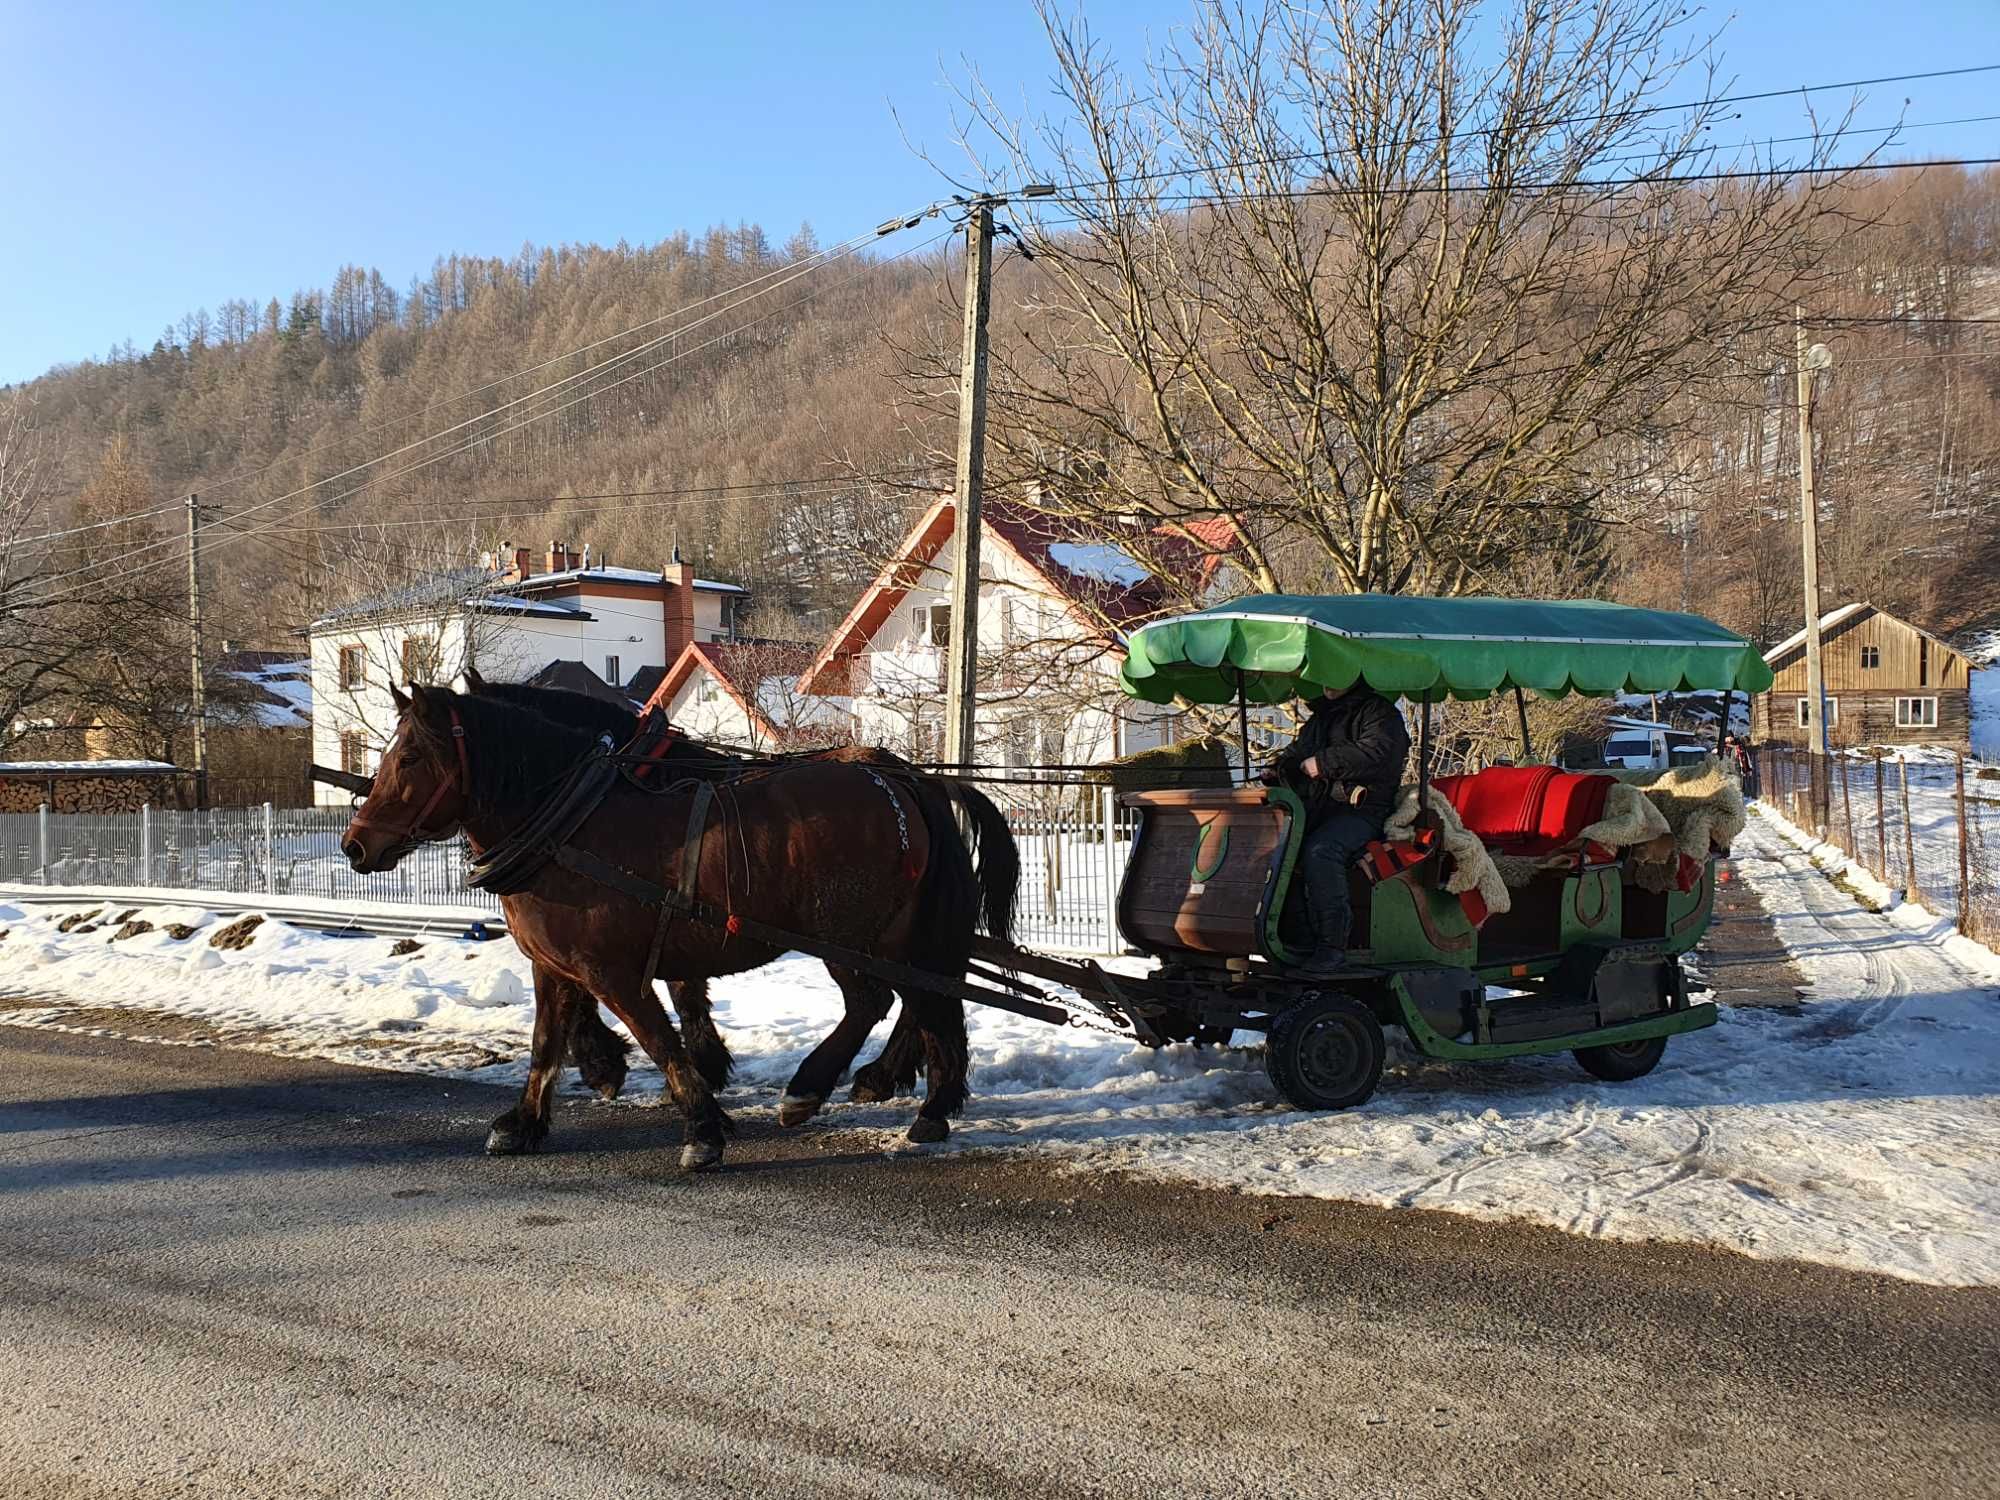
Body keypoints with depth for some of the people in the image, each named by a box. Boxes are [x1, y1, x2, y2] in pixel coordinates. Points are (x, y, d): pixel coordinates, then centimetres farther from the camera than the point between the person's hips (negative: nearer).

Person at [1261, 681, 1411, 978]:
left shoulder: (1379, 712, 2)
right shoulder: (1320, 717, 28)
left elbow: (1375, 753, -16)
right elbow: (1297, 752, 37)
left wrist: (1324, 762, -15)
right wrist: (1277, 769, 15)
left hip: (1360, 808, -8)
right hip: (1315, 809, 8)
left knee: (1320, 851, -35)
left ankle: (1331, 945, -32)